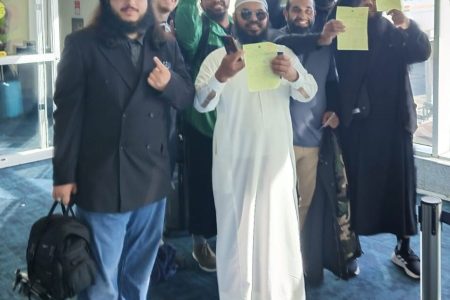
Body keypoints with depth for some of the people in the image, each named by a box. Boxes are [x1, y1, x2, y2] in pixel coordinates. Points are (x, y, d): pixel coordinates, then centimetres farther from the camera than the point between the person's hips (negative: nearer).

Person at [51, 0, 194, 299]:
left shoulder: (166, 46, 8)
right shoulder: (82, 45, -6)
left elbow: (188, 96, 11)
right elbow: (68, 112, -7)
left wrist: (170, 84, -12)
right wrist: (64, 174, -9)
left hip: (152, 180, 4)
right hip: (102, 181, -4)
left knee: (140, 273, 19)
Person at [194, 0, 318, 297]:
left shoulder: (283, 53, 8)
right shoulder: (218, 56, 1)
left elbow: (309, 92, -2)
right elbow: (202, 104, -10)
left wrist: (293, 75, -25)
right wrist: (221, 76, -30)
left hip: (277, 158, 2)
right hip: (234, 160, -1)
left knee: (278, 227, 5)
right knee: (237, 228, 4)